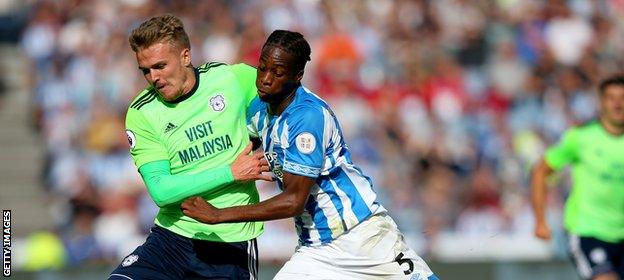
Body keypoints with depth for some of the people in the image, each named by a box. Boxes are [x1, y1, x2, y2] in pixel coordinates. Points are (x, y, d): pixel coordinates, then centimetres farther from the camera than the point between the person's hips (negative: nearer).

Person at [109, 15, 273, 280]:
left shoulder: (232, 78, -2)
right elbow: (160, 191, -13)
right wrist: (231, 173, -15)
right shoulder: (141, 113, -4)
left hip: (231, 248, 0)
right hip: (171, 237, 0)